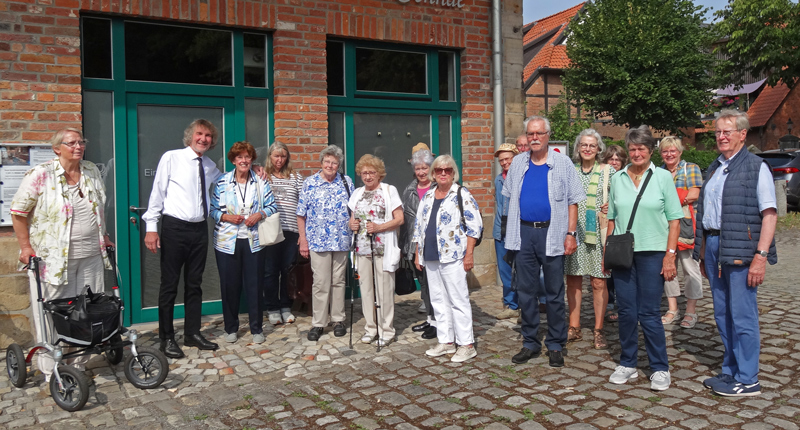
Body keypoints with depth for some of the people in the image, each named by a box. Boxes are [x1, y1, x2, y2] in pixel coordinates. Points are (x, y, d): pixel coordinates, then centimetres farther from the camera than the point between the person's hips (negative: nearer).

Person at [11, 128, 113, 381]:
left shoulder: (92, 172, 8)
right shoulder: (40, 175, -9)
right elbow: (18, 213, -4)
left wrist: (103, 238, 20)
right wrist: (25, 246, -8)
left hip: (90, 257, 5)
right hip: (52, 257, -5)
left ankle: (79, 364, 26)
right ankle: (51, 371, 17)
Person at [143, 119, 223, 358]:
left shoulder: (210, 166, 9)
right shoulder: (171, 158, -5)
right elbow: (157, 193, -6)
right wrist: (151, 227, -11)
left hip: (200, 229, 5)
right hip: (175, 228, -5)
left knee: (195, 284, 13)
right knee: (169, 285, 2)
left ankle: (192, 334, 25)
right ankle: (167, 339, 14)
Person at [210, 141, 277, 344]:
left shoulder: (261, 182, 5)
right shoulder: (222, 182, 2)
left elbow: (272, 206, 7)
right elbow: (212, 209, 3)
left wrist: (260, 214, -11)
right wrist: (226, 217, -14)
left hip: (253, 241, 1)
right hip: (227, 242, 0)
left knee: (255, 284, 4)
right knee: (229, 285, 6)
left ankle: (256, 328, 17)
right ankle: (230, 328, 22)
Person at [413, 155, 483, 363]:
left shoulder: (462, 194, -4)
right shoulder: (427, 197, 15)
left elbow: (474, 226, -9)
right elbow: (419, 227, 19)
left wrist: (469, 254, -14)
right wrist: (418, 254, 15)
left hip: (453, 257, -7)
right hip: (430, 257, 7)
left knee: (458, 300, -4)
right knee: (438, 300, 11)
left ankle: (467, 345, 4)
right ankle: (446, 341, 21)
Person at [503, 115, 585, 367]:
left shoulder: (562, 163, 1)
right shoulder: (518, 163, 10)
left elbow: (573, 201, -1)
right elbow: (510, 196, 17)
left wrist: (571, 234, -8)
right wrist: (513, 229, 8)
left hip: (551, 233, -3)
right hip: (524, 233, 3)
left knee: (555, 294, 3)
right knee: (525, 291, 8)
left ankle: (555, 346, 15)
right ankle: (530, 343, 20)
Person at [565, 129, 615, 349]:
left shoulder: (608, 171, 3)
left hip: (598, 234, -2)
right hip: (573, 233, 3)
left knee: (598, 283, 1)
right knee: (572, 280, 8)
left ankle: (598, 330, 13)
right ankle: (574, 327, 20)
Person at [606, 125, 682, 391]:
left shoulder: (663, 177, 1)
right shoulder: (618, 178, 9)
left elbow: (674, 219, -2)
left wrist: (670, 255, -9)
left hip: (652, 252, -3)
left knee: (649, 313, -1)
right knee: (626, 311, 7)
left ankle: (660, 369, 13)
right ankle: (627, 365, 21)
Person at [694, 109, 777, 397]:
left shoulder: (756, 167, -5)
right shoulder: (714, 168, 15)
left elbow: (770, 214, -12)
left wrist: (761, 256, -19)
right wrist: (703, 253, 14)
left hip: (741, 249, -7)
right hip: (713, 246, 7)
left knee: (742, 316, -1)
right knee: (723, 315, 13)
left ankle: (747, 380, 10)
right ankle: (730, 371, 25)